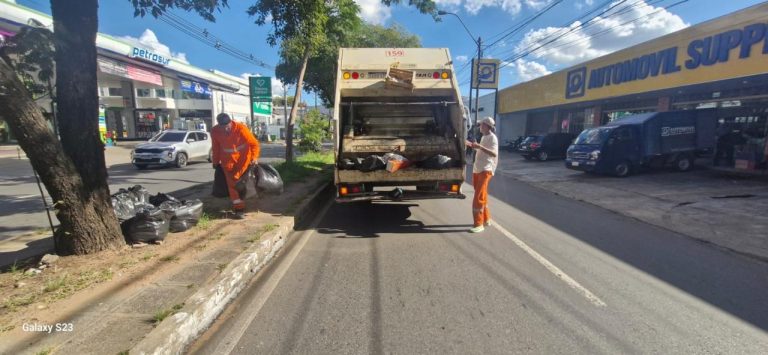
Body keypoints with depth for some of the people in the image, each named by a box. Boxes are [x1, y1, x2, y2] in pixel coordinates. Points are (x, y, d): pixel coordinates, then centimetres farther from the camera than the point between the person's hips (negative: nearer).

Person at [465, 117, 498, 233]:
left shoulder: (492, 137, -10)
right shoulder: (483, 137, 16)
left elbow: (494, 154, -24)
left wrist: (480, 146, -32)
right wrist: (472, 145, 14)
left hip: (485, 171, -9)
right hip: (477, 170, 9)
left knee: (478, 197, -11)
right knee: (482, 196, 16)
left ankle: (479, 224, -7)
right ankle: (486, 219, 28)